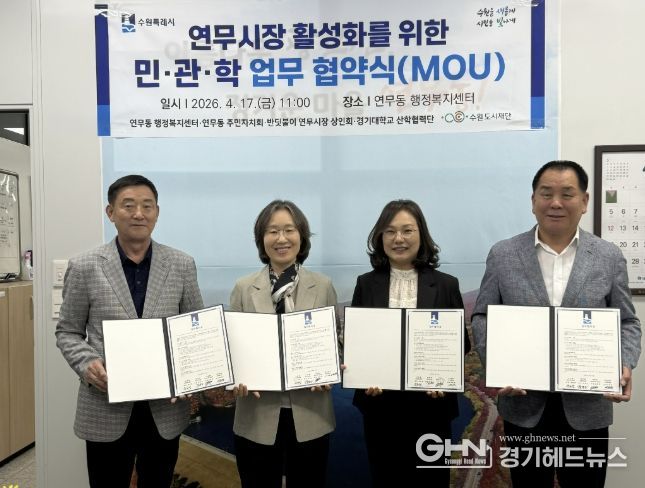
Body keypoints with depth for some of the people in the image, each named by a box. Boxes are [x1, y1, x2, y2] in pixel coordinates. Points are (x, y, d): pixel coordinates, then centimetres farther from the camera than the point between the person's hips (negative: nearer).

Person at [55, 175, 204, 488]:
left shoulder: (182, 265, -1)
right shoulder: (84, 268, -5)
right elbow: (67, 332, 3)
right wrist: (87, 365, -16)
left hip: (166, 409, 2)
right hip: (106, 409, -1)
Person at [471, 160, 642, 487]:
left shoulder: (609, 257, 1)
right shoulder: (503, 255, -2)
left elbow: (627, 322, 5)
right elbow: (482, 317, 1)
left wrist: (624, 366, -14)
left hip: (587, 408, 1)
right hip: (523, 405, 0)